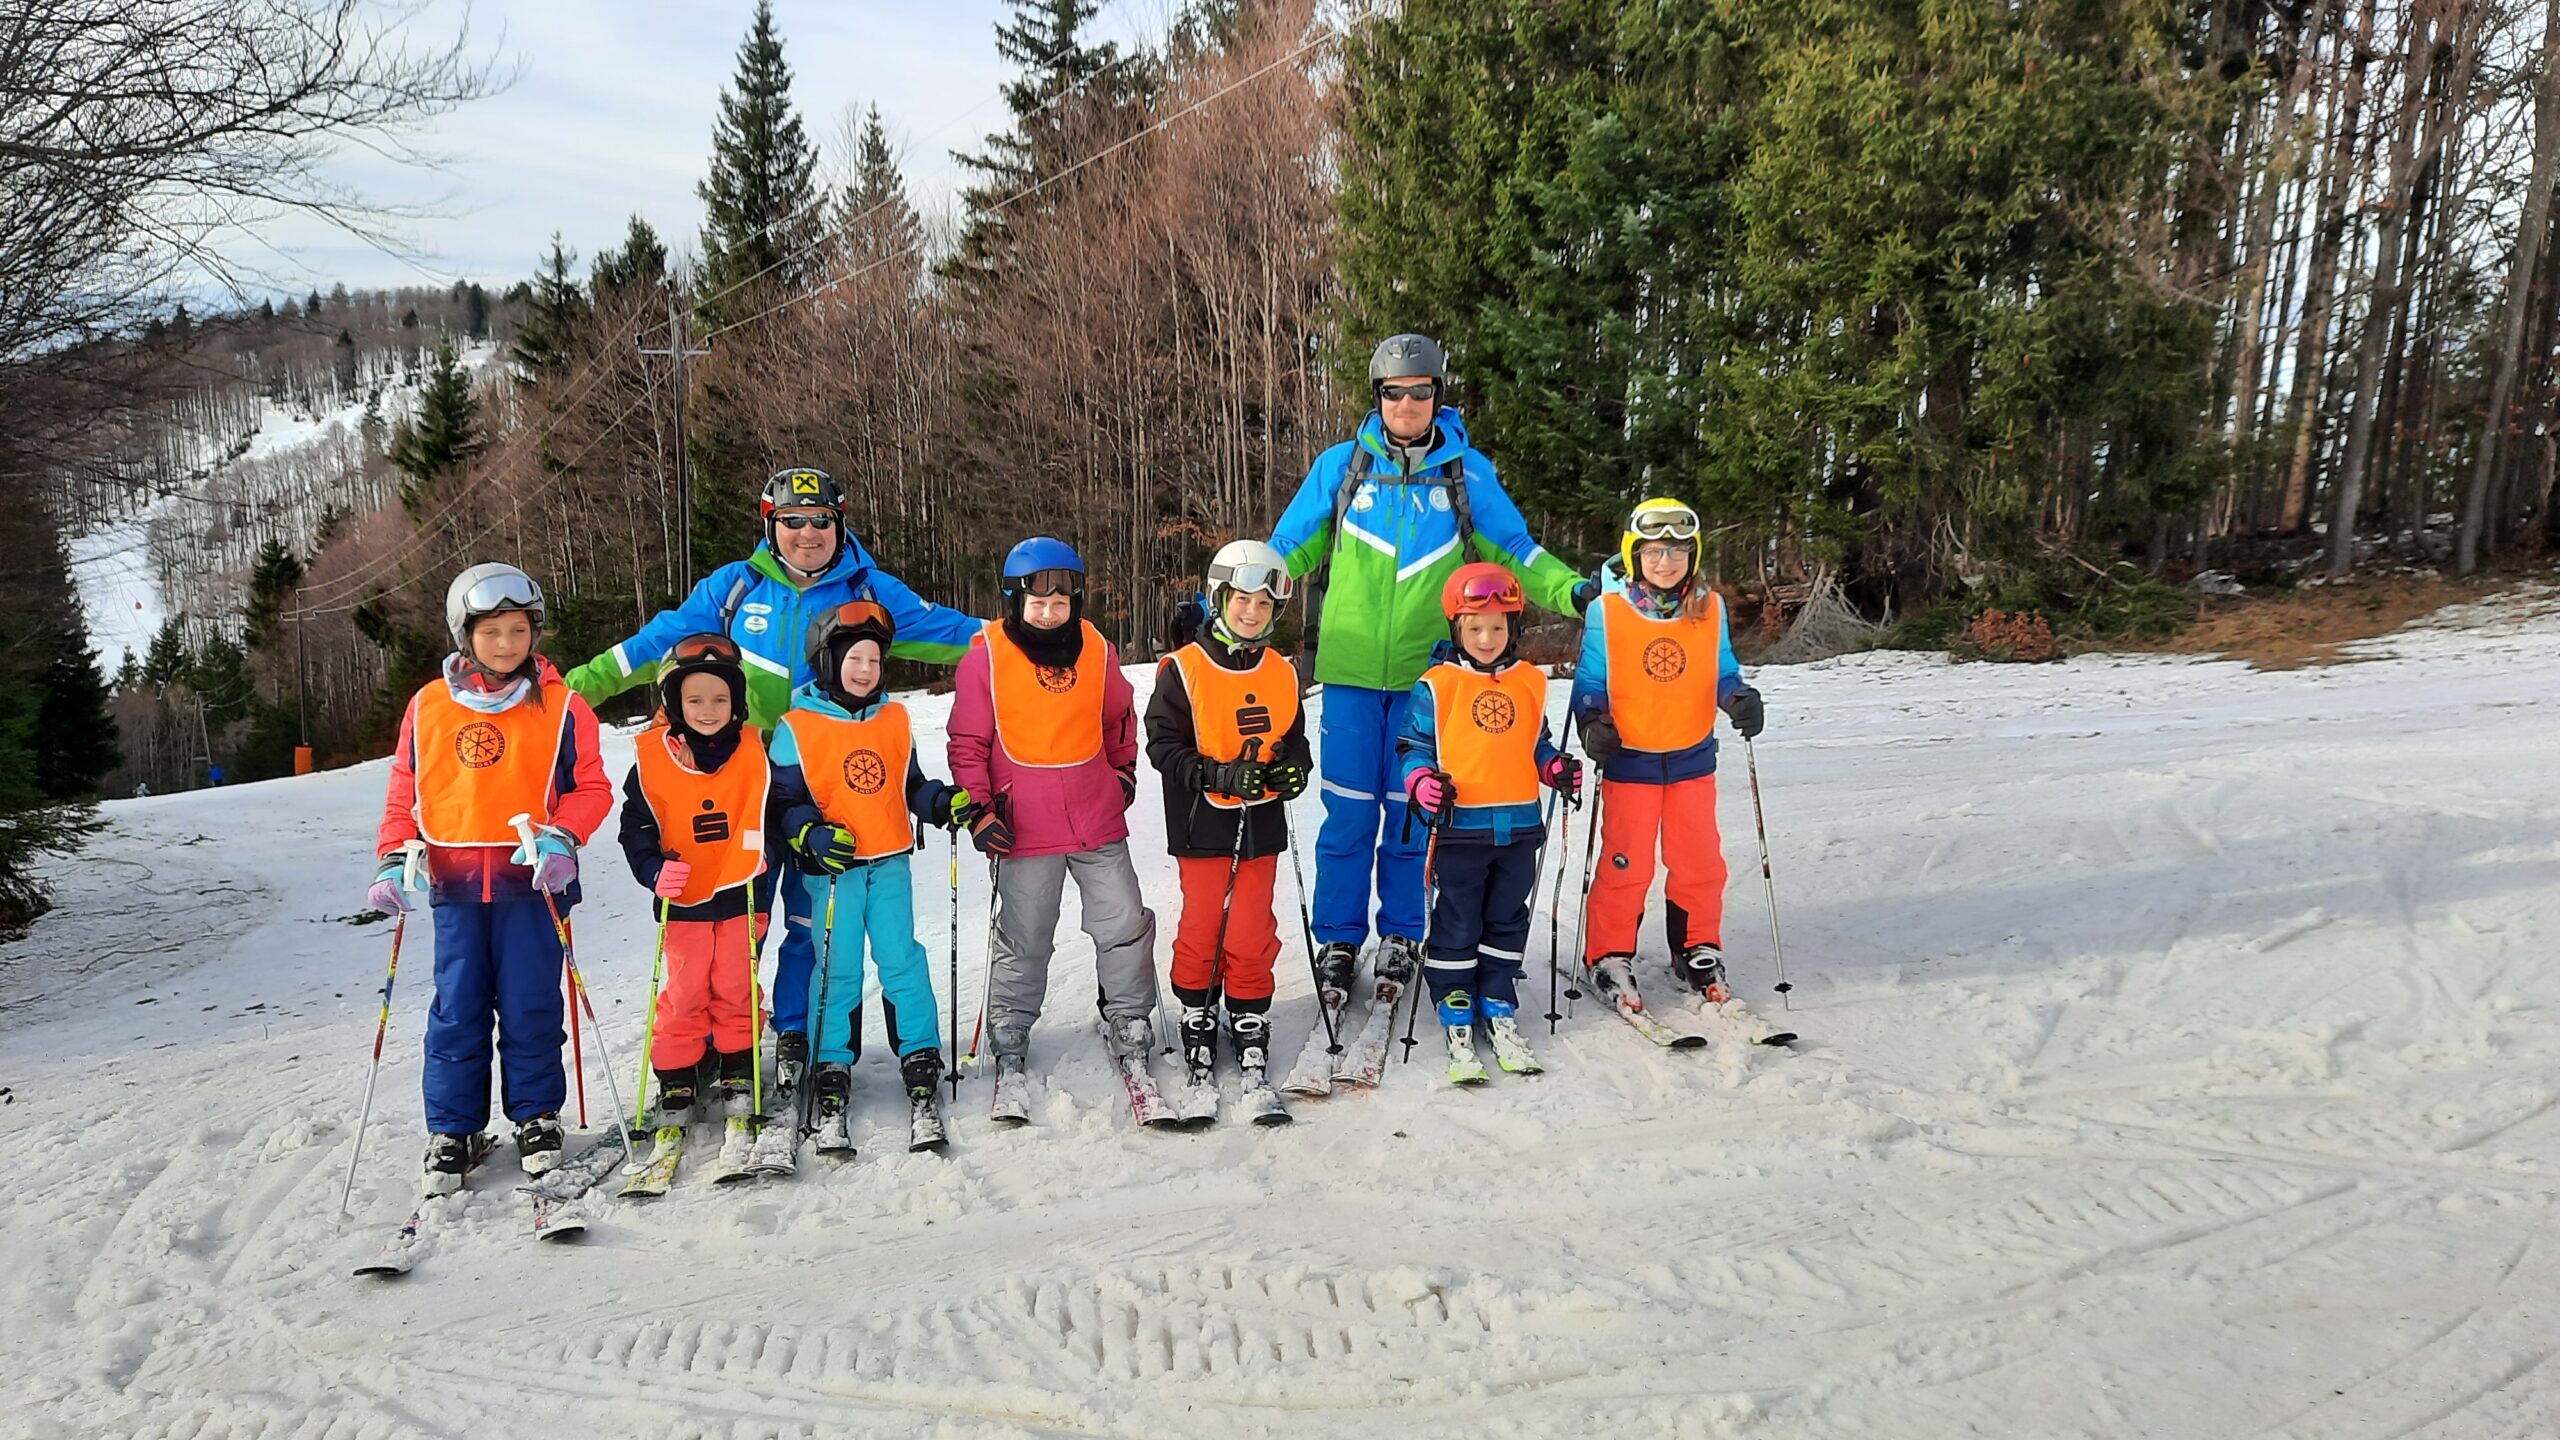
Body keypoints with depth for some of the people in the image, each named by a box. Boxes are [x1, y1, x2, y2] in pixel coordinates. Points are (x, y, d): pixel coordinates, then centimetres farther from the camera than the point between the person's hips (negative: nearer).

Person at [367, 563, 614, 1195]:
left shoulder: (560, 706, 0)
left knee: (530, 1006, 4)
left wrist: (560, 837, -15)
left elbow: (590, 787, 1)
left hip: (530, 880, -2)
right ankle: (453, 1131, 17)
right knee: (457, 1010, 5)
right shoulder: (428, 707, 6)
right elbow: (403, 794, 12)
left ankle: (536, 1118, 19)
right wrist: (394, 859, 1)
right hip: (454, 883, 2)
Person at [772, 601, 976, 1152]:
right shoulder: (796, 728, -3)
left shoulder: (895, 719, 10)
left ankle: (922, 1073, 4)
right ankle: (831, 1085, 10)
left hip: (890, 862, 3)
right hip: (832, 868, -3)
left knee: (903, 961, -1)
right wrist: (810, 835, -20)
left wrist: (947, 803, 0)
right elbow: (784, 801, -2)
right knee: (837, 972, 0)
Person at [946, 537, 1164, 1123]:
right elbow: (967, 742, -2)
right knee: (1023, 942, 7)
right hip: (1026, 828, -3)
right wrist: (979, 808, -9)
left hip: (1099, 821, 3)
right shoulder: (988, 655, -6)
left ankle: (1130, 1039, 17)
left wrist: (1124, 773, 20)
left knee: (1125, 929, 3)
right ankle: (1009, 1050, 21)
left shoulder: (1096, 650, 3)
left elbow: (1119, 718, 20)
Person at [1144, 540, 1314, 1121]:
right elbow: (1162, 744, -8)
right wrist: (1219, 774, -20)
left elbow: (1295, 741, 16)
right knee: (1201, 936, 2)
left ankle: (1253, 1060, 12)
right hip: (1202, 827, -3)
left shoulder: (1281, 674, 8)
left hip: (1260, 827, 3)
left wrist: (1293, 769, -6)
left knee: (1251, 941, 3)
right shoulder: (1183, 669, -6)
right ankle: (1199, 1058, 15)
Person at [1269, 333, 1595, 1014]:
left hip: (1427, 674, 0)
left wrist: (1572, 590, -6)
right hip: (1351, 671, 0)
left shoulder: (1467, 472, 5)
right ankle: (1339, 940, 16)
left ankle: (1401, 936, 22)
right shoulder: (1341, 466, 5)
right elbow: (1288, 550, 10)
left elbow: (1513, 549, 10)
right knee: (1348, 812, 2)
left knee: (1411, 812, 6)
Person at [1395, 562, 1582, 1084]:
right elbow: (1412, 747, -2)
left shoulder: (1530, 682, 8)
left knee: (1507, 924, 14)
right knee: (1456, 928, 3)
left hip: (1519, 827, 4)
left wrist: (1557, 768, 0)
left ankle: (1500, 1011, 27)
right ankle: (1457, 1021, 15)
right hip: (1460, 828, -4)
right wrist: (1422, 782, -20)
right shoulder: (1436, 686, -5)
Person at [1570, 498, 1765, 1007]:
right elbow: (1589, 684, -1)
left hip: (1692, 758, 3)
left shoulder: (1709, 608, 1)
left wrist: (1741, 699, -12)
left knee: (1701, 862, 9)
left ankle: (1697, 953, 27)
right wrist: (1593, 725, -17)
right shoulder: (1607, 612, -7)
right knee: (1626, 865, 1)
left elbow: (1721, 673, 8)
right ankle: (1609, 957, 18)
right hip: (1629, 760, -3)